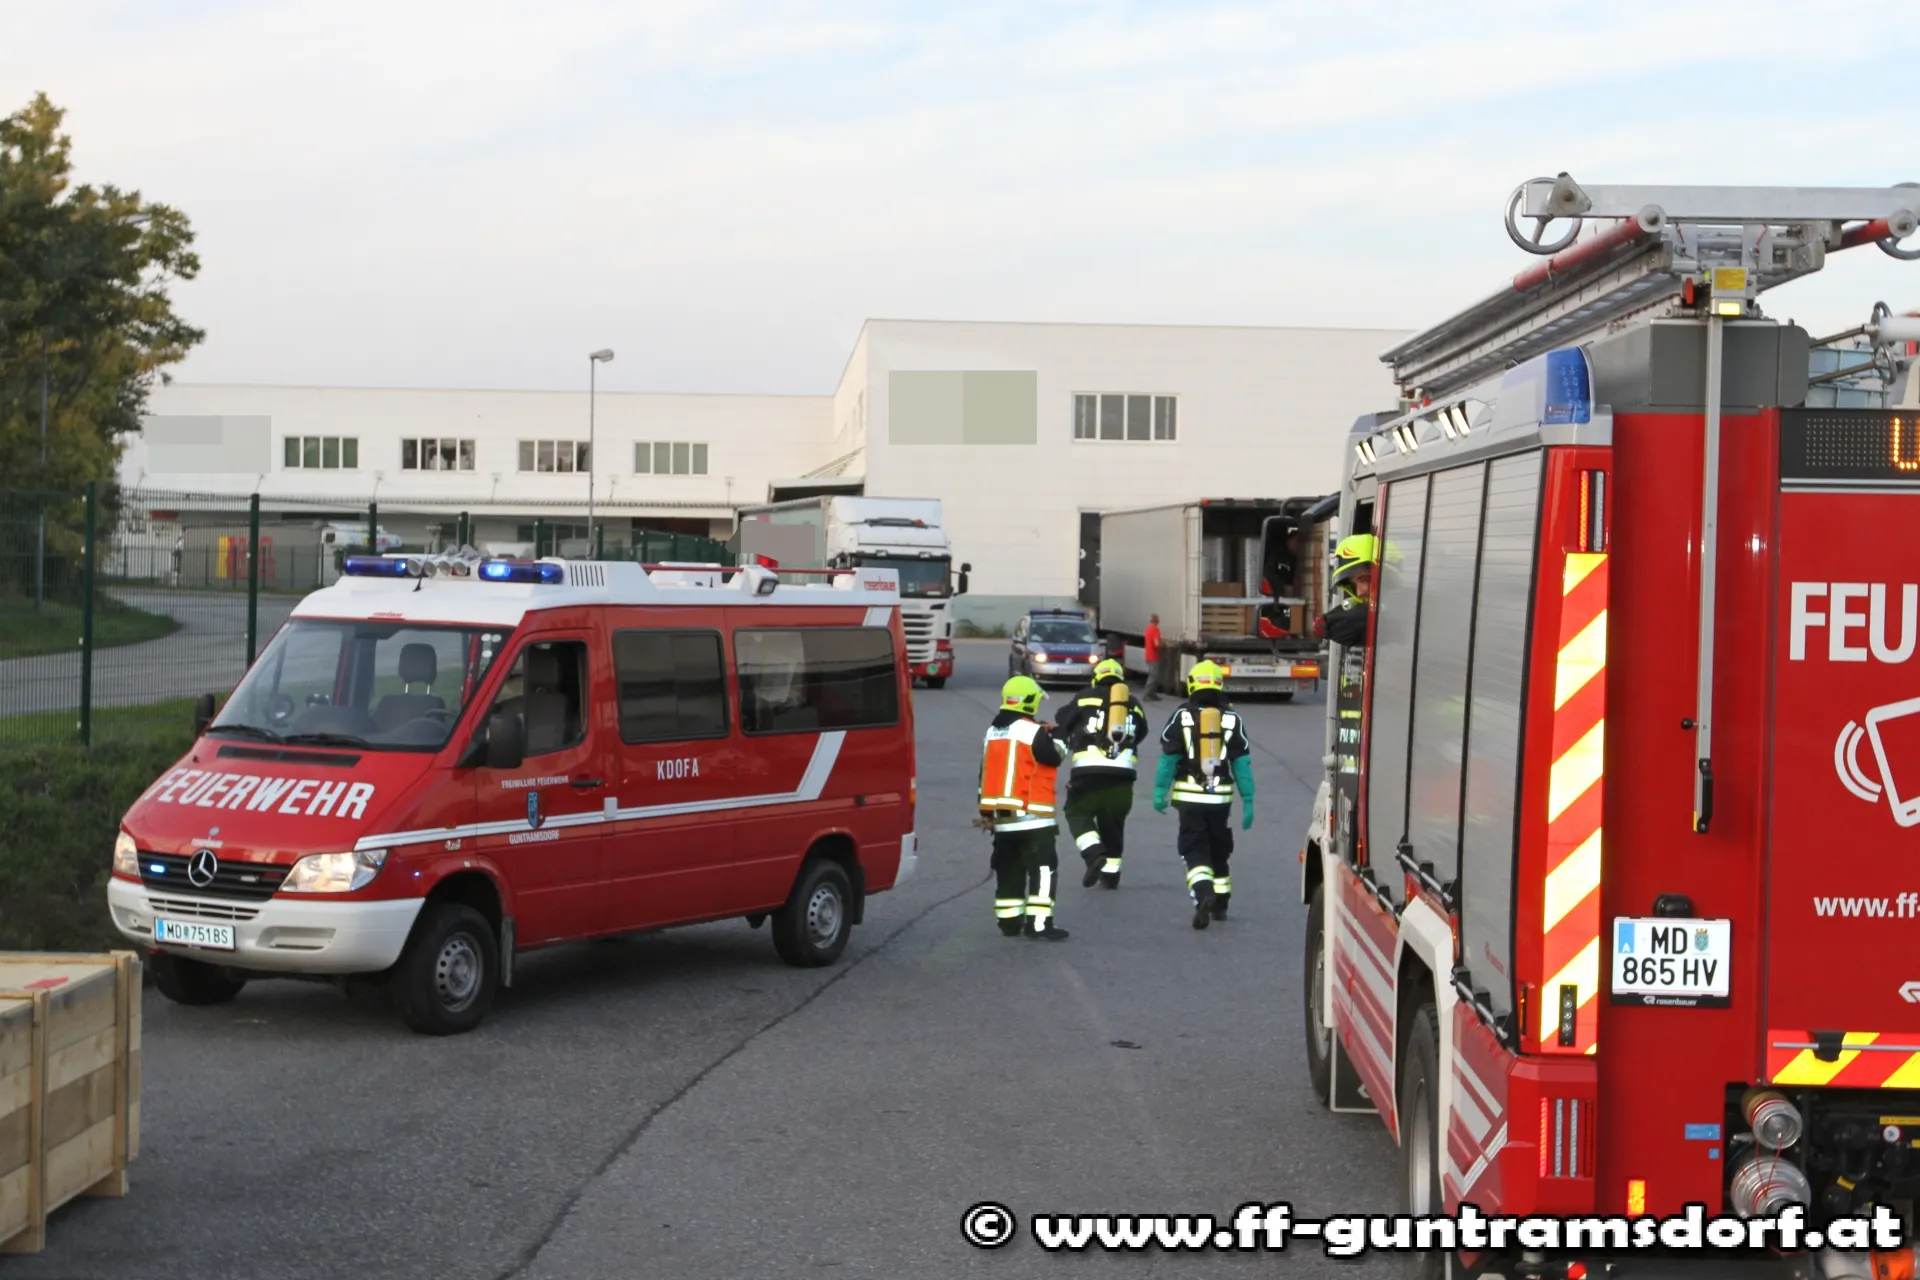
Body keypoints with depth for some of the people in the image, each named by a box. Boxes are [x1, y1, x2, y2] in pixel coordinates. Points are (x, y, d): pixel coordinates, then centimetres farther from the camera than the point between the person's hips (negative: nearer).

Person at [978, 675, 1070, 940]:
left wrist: (985, 811, 23)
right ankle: (1039, 923, -14)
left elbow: (986, 772, 16)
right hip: (1031, 816, -8)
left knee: (1009, 870, 15)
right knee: (1042, 868, -7)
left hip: (1001, 816, 8)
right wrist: (1056, 738, 11)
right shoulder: (1033, 731, -13)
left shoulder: (993, 732, 12)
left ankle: (1008, 920, 17)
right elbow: (1054, 757, -8)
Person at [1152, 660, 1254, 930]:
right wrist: (1247, 801, 3)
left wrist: (1160, 791, 3)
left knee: (1195, 852, 0)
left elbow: (1168, 758, -5)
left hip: (1189, 797, -2)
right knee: (1219, 851, 18)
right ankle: (1219, 905, 28)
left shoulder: (1182, 717, -4)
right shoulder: (1232, 719, 0)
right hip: (1221, 798, 2)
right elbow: (1242, 763, 0)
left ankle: (1203, 895, -25)